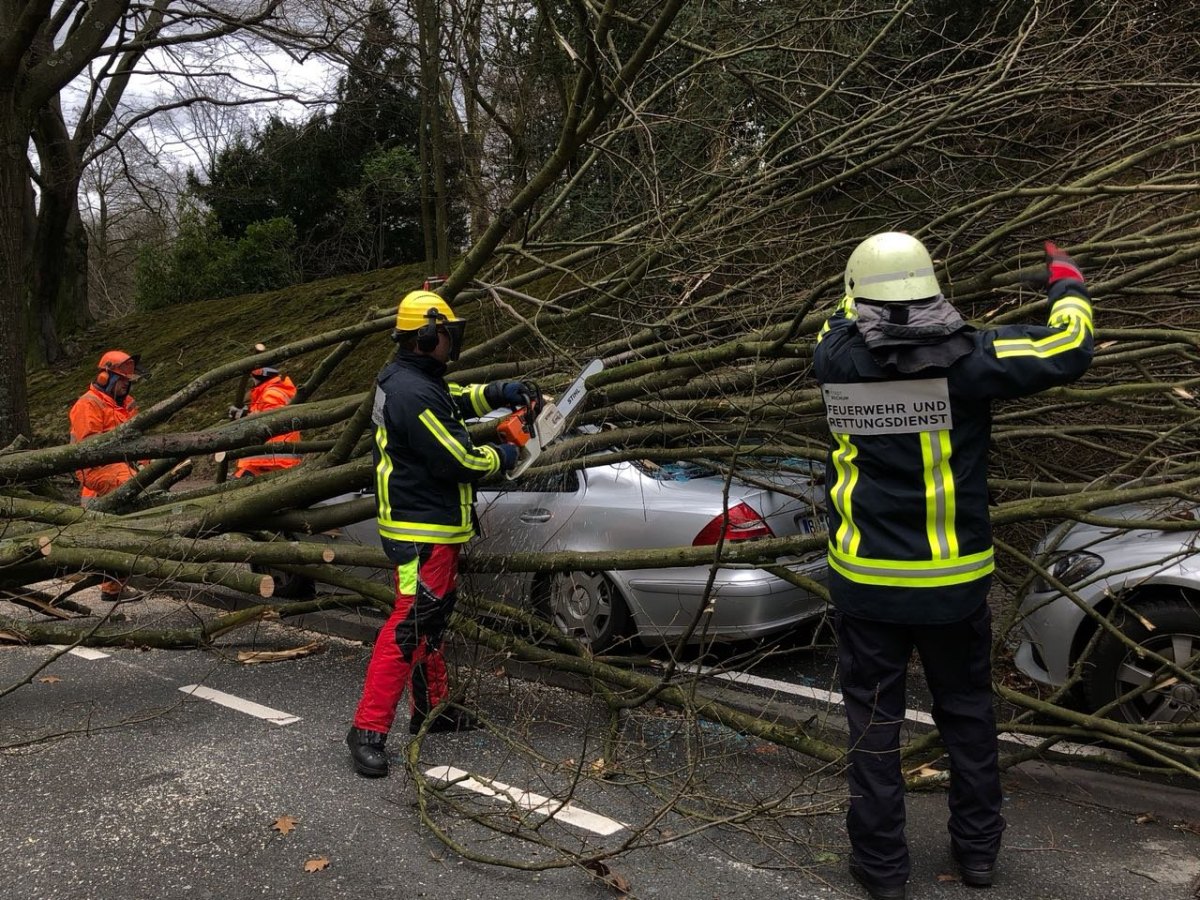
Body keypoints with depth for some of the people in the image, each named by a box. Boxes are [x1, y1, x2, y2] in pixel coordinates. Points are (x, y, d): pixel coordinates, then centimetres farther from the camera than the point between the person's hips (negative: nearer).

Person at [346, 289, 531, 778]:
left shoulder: (408, 379, 9)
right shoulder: (413, 392, -23)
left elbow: (452, 400, 29)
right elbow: (454, 460, -22)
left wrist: (494, 393, 13)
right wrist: (499, 457, -4)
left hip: (431, 525, 11)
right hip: (423, 530, -11)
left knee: (432, 619, 20)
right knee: (409, 625, -10)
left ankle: (431, 707, 33)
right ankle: (369, 729, -7)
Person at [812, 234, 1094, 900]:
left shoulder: (834, 360, -9)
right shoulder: (963, 359, -14)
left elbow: (843, 320, 15)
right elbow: (1068, 350, -4)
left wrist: (870, 286, 30)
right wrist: (1067, 282, 13)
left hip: (866, 581, 0)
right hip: (952, 582, 0)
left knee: (873, 721, 11)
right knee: (967, 713, 19)